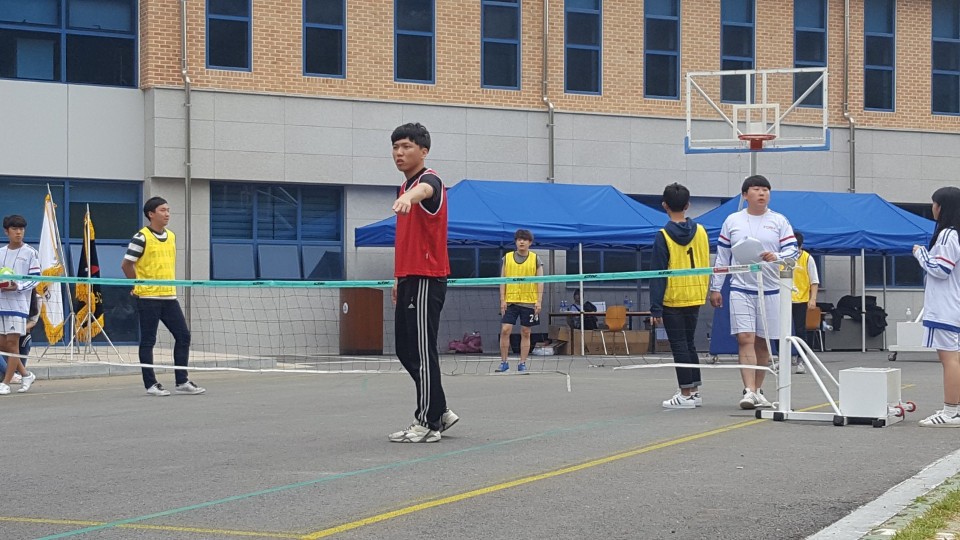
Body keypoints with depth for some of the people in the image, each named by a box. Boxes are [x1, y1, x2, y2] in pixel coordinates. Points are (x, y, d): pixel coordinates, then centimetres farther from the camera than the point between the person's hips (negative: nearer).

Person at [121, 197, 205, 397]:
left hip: (169, 296, 7)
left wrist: (171, 282, 15)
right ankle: (151, 384, 6)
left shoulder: (171, 236, 12)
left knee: (183, 336, 4)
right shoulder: (142, 237, -10)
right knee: (148, 341, 0)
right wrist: (140, 285, -3)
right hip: (148, 298, -7)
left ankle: (181, 382, 11)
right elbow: (126, 264, -9)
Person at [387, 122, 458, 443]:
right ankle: (440, 412, 20)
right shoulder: (405, 186, 19)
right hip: (409, 279, 10)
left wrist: (408, 198, -61)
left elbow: (424, 190, -38)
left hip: (426, 281, -10)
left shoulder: (429, 180, -11)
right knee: (406, 350, 12)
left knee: (422, 352, -7)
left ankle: (428, 423, -2)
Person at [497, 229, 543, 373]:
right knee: (505, 330, -8)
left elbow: (540, 281, 4)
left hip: (529, 302, 0)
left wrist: (539, 301, -5)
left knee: (525, 333, 3)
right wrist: (502, 300, 0)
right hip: (510, 301, 0)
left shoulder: (536, 259, 5)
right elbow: (502, 280, 8)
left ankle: (522, 364, 11)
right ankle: (504, 362, 1)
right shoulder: (506, 258, 7)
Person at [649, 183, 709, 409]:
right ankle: (695, 391, 19)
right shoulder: (700, 231, 2)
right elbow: (706, 265, 10)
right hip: (695, 297, 5)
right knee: (689, 344, 16)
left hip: (672, 299, -5)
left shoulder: (663, 236, -12)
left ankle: (686, 394, 0)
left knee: (679, 346, 0)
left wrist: (655, 308, -11)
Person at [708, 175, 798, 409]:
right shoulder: (732, 221, 6)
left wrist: (777, 257, -22)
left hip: (770, 290, 1)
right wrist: (715, 287, 7)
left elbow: (793, 250, 0)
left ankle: (758, 390, 17)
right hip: (741, 290, -1)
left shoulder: (779, 221, 5)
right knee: (745, 339, -12)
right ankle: (748, 390, -16)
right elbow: (722, 257, 9)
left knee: (763, 343, 7)